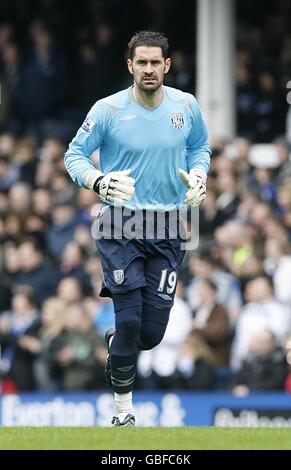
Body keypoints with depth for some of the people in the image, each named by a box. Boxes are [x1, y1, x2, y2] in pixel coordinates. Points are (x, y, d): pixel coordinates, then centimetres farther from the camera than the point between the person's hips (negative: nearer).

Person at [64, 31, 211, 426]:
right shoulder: (108, 110, -7)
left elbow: (200, 146, 20)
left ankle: (114, 342, 37)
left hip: (168, 228, 3)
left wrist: (198, 177, -1)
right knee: (129, 319, -9)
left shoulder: (187, 106, 2)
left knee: (151, 334, 0)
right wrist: (98, 182, -20)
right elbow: (74, 154, 0)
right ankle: (123, 409, 9)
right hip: (121, 223, -3)